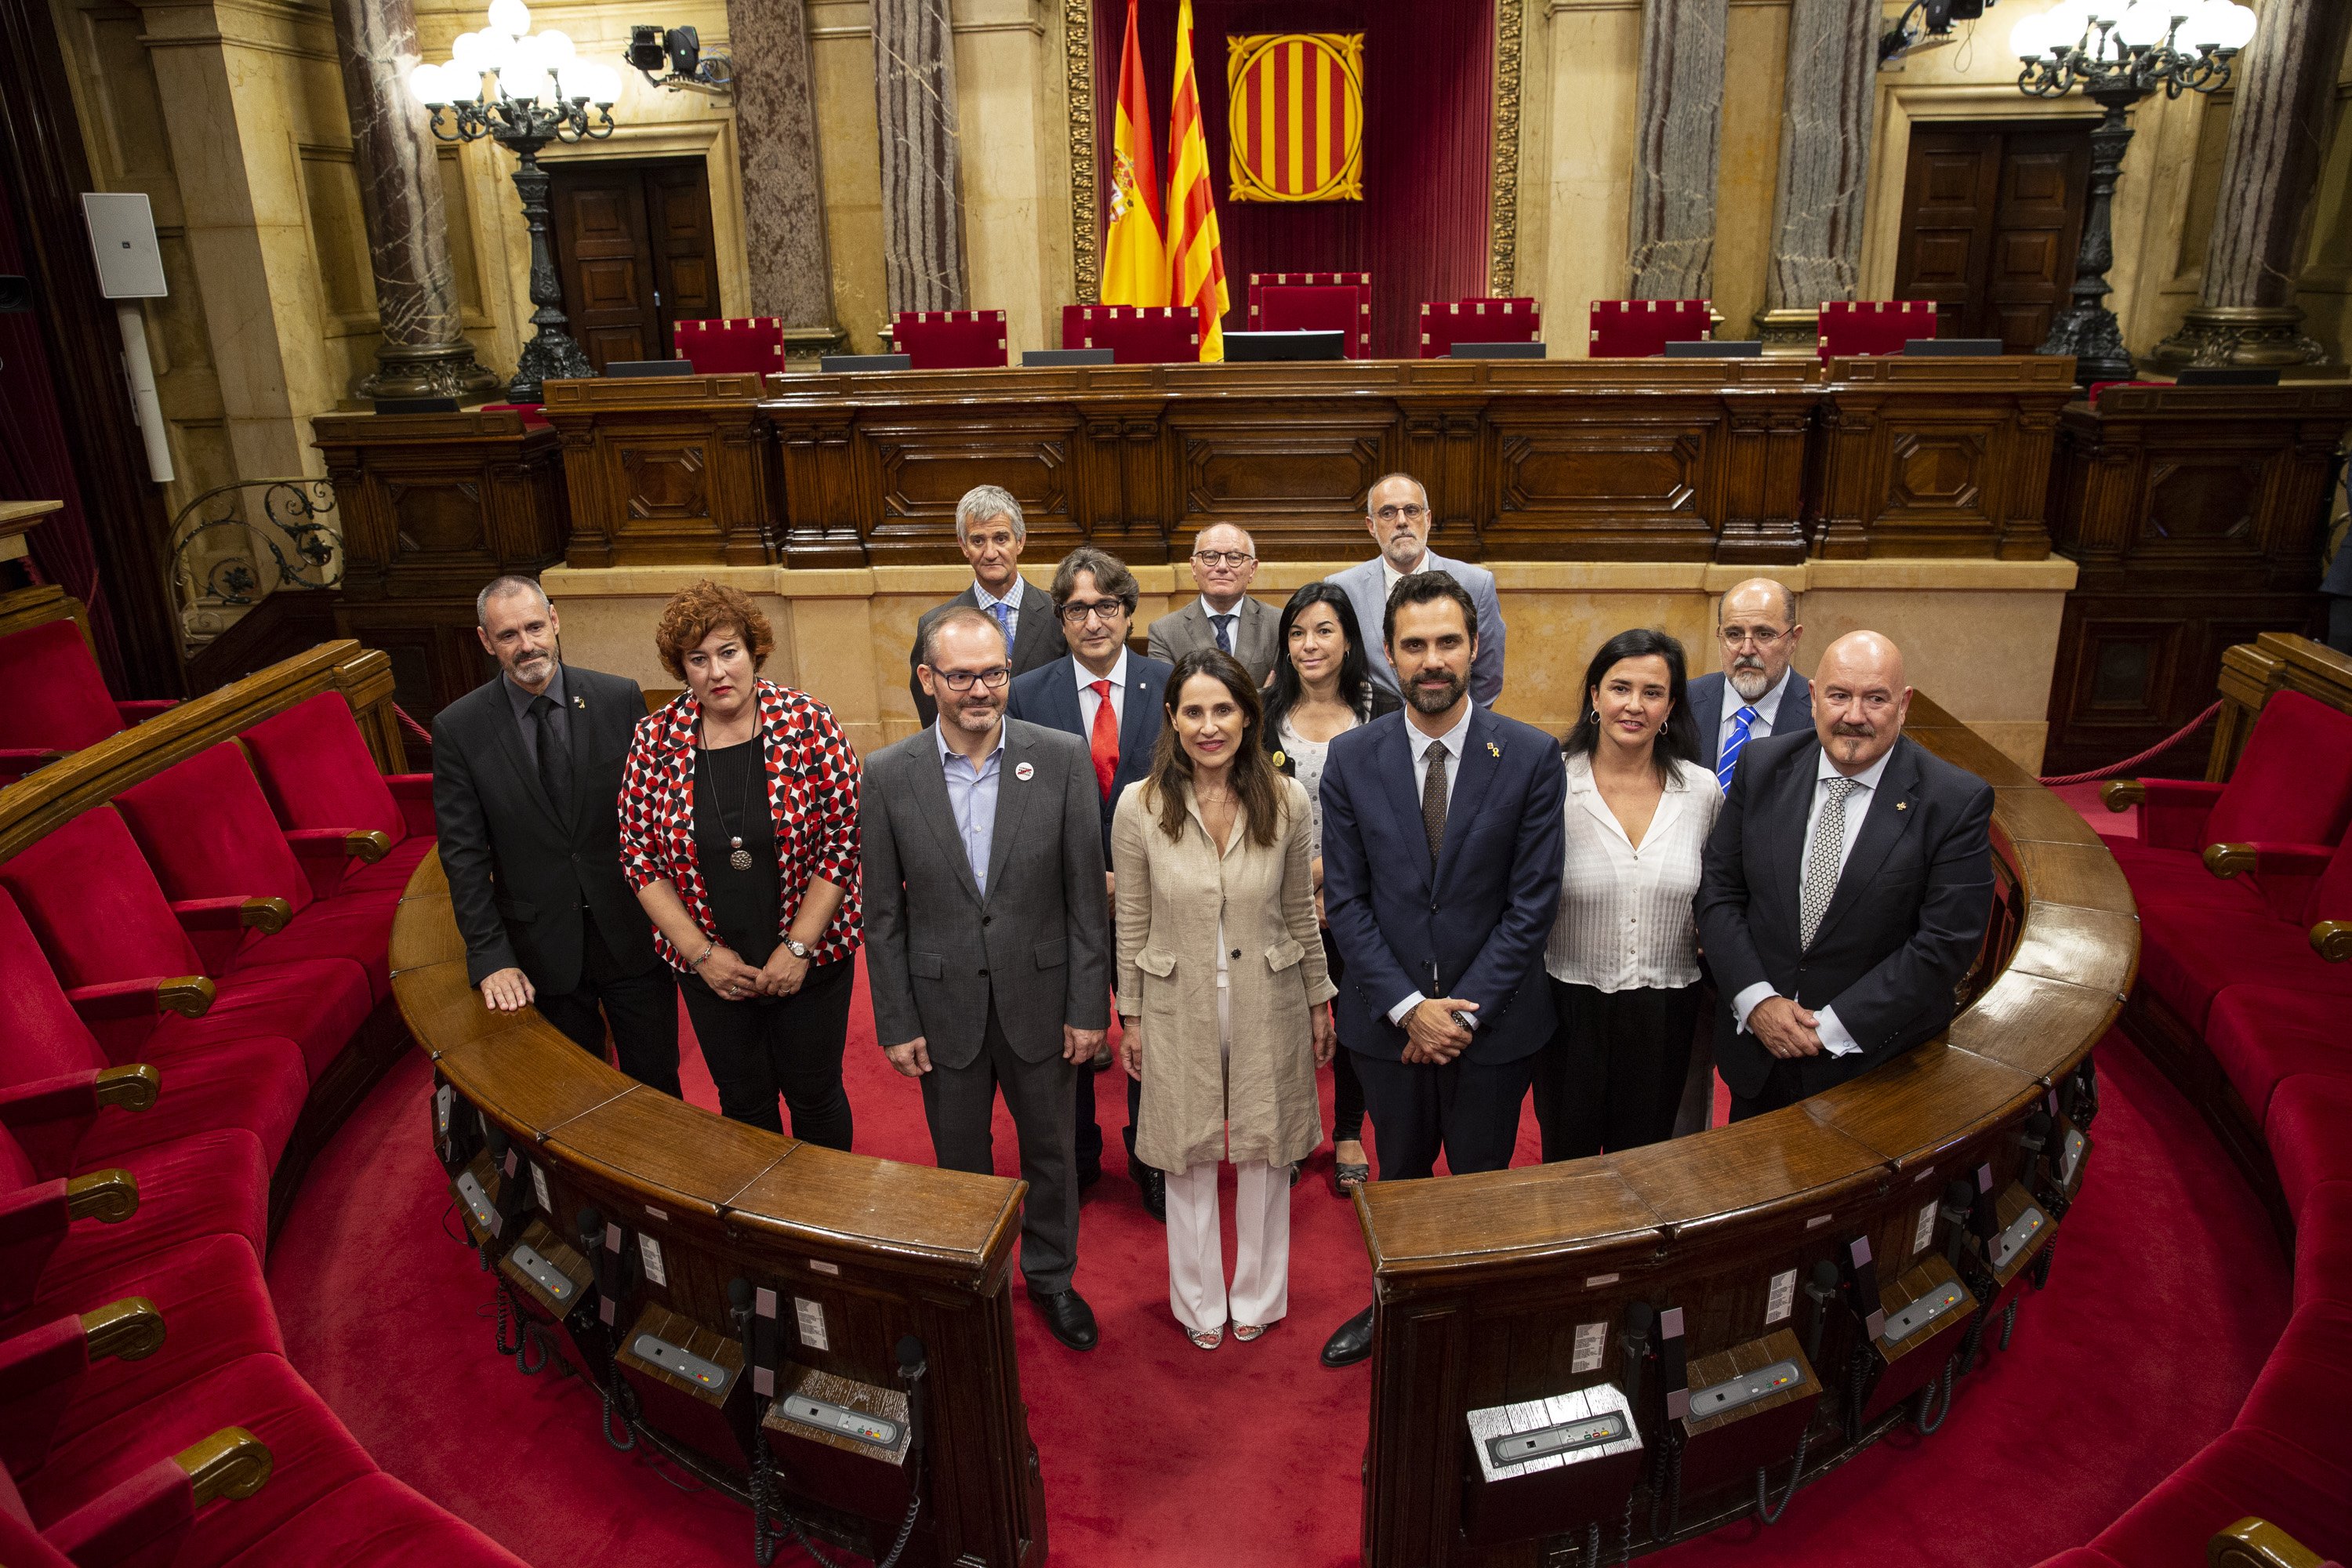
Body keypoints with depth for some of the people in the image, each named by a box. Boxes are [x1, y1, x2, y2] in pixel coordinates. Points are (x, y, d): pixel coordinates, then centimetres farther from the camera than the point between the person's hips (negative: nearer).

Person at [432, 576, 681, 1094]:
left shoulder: (621, 698, -6)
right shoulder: (458, 728, -6)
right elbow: (463, 853, -4)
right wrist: (490, 957, -7)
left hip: (633, 932, 0)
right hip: (543, 949, 0)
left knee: (656, 1081, 13)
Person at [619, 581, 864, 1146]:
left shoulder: (807, 723, -13)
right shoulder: (655, 741, -6)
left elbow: (844, 840, -12)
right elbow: (640, 857, -2)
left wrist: (798, 948, -14)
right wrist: (700, 953, -8)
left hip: (810, 957, -2)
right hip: (711, 966, 2)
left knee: (815, 1094, 14)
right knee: (743, 1101, 18)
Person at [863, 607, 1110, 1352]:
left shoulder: (1063, 758, -10)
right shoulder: (887, 774, -9)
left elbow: (1086, 893, -6)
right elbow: (883, 914, -2)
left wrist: (1089, 1006, -6)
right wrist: (896, 1023, -2)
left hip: (1039, 997, 0)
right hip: (944, 1004, 0)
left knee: (1051, 1150, 18)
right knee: (960, 1160, 18)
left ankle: (1051, 1275, 42)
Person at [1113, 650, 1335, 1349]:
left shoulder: (1286, 800, -10)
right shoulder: (1139, 806, -12)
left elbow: (1300, 912, 2)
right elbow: (1132, 923, -2)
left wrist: (1318, 1001, 8)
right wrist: (1130, 1016, 2)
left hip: (1268, 1001, 1)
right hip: (1179, 1006, -1)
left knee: (1266, 1152, 15)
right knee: (1190, 1157, 15)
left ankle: (1258, 1298, 38)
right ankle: (1200, 1304, 37)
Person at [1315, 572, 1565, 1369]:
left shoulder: (1532, 756, -9)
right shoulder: (1352, 758, -5)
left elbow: (1533, 901, -10)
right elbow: (1345, 898, -5)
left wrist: (1463, 1009, -13)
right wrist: (1408, 1007, -12)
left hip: (1493, 1020, -1)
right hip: (1388, 1018, 2)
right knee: (1399, 1177, 20)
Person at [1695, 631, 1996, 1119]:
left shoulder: (1957, 801, -14)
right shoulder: (1762, 765, -5)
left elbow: (1947, 942, -16)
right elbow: (1718, 889, -4)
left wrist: (1832, 1026, -18)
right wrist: (1756, 999, -14)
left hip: (1876, 1063, -3)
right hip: (1756, 1046, 3)